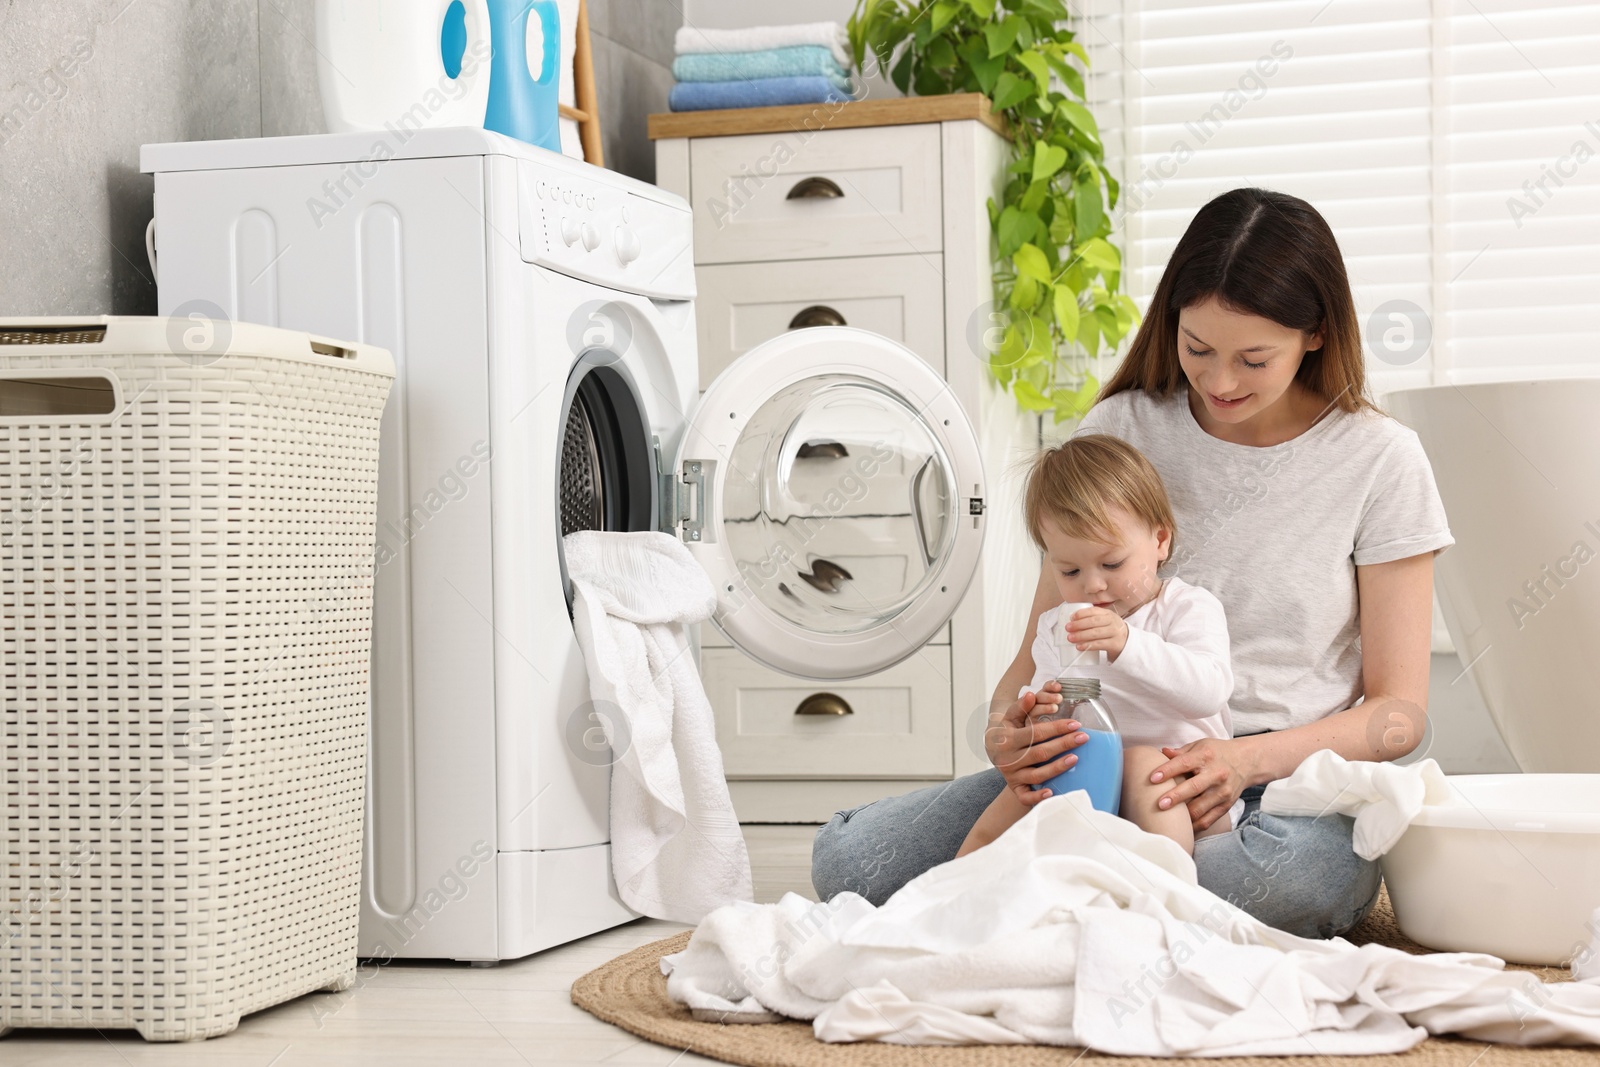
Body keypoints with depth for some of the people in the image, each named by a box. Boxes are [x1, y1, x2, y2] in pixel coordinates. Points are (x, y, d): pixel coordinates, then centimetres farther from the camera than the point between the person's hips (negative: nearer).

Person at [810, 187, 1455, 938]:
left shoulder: (1376, 460, 0)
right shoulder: (1119, 431, 6)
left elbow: (1398, 712, -1)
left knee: (1284, 871, -42)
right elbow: (1044, 647, 8)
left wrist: (1249, 760, -19)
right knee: (848, 857, -22)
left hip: (1291, 785, -2)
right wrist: (1004, 728, -16)